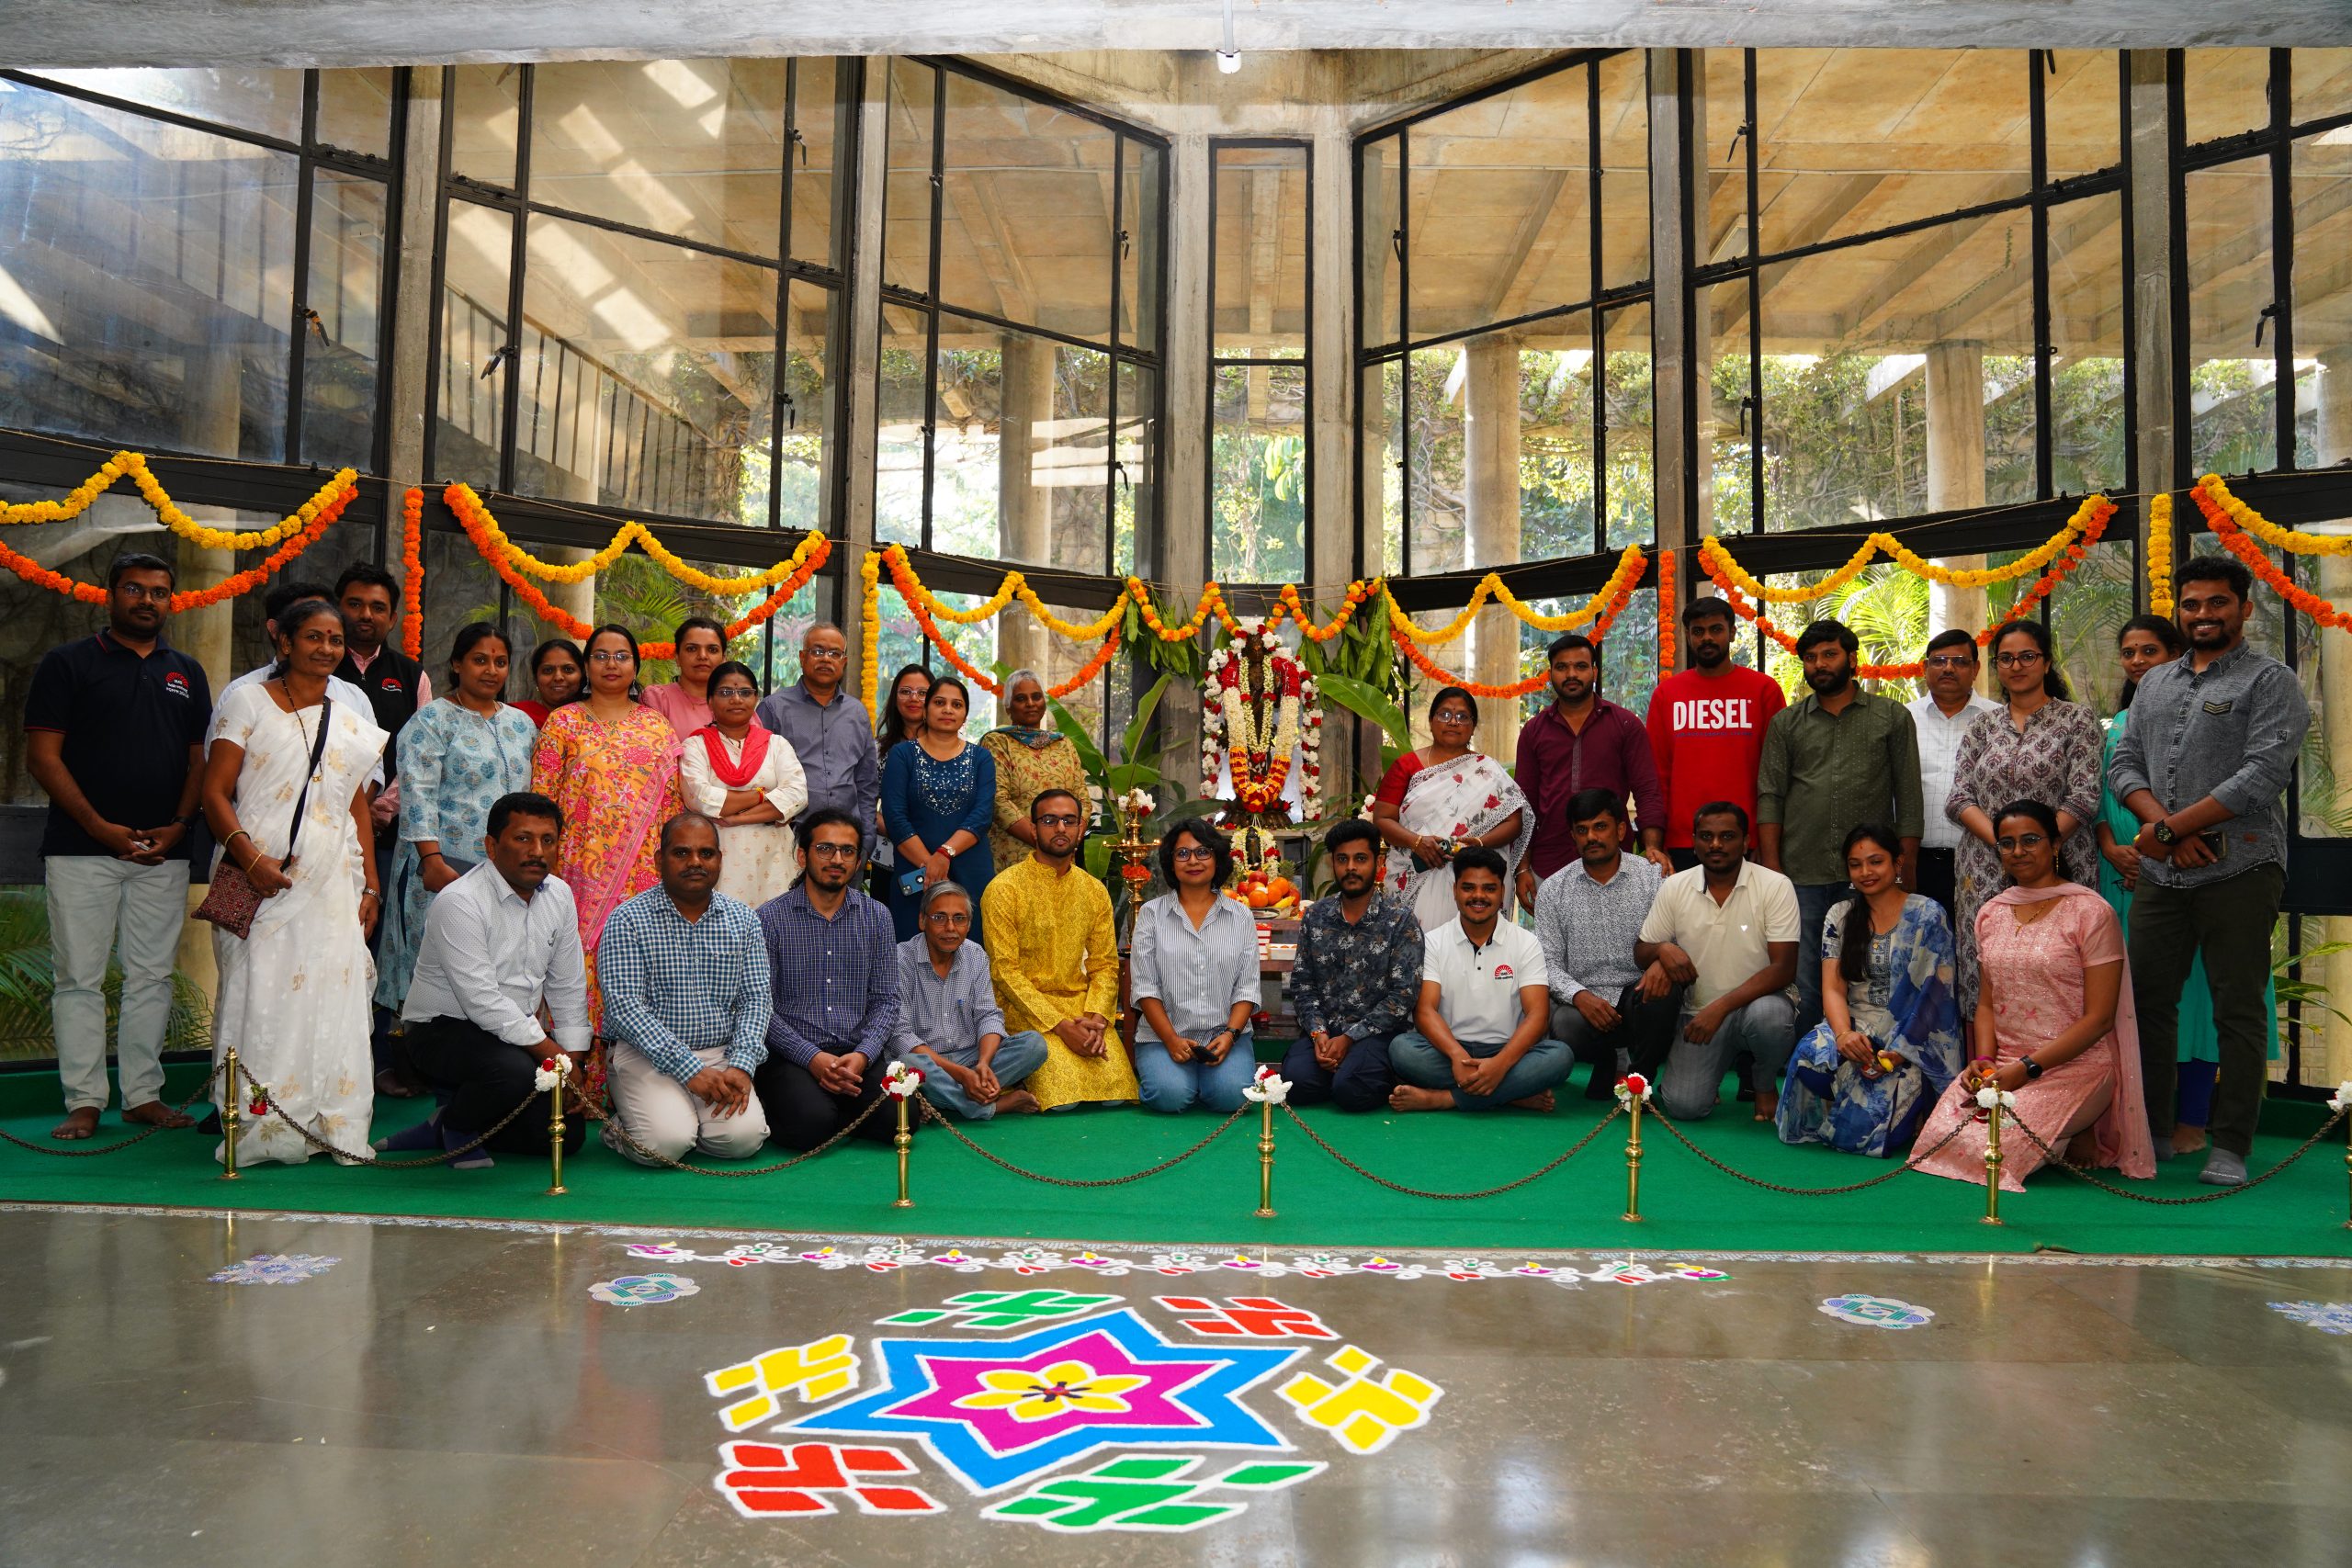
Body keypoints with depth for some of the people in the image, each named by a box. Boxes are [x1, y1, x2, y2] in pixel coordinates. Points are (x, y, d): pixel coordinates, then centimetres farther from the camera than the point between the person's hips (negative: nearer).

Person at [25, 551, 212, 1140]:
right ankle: (84, 1102, 7)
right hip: (83, 848, -3)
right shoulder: (68, 663, 3)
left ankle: (144, 1095, 14)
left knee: (152, 976, 6)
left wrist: (178, 826, -3)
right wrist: (99, 826, -11)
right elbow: (42, 756, -3)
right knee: (80, 978, 0)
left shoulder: (186, 673, 14)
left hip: (164, 850, 3)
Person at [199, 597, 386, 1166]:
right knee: (260, 996, -7)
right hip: (263, 883, -3)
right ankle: (260, 1131, -1)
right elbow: (215, 793, -2)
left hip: (332, 885, 4)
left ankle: (332, 1128, 7)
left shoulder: (350, 723, 16)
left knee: (333, 1003, 1)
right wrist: (252, 858, -16)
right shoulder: (248, 702, 4)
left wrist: (370, 886, 9)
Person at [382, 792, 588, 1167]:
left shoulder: (559, 895, 2)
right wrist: (552, 1052, -24)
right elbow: (483, 1002, -25)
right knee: (515, 1070, -36)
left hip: (517, 1034, 7)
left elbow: (568, 988, 7)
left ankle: (439, 1132, 15)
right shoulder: (459, 903, -19)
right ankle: (456, 1125, -2)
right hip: (441, 1031, -7)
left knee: (567, 1135, -4)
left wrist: (572, 1063, -1)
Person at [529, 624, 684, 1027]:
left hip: (644, 873, 2)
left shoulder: (657, 726, 12)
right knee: (581, 962, -5)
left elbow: (672, 802, 12)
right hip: (582, 872, -2)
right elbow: (541, 800, 3)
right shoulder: (563, 722, 7)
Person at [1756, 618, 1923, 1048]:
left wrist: (1907, 867, -3)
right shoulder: (1786, 723, 13)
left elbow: (1909, 798, 6)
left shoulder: (1892, 717, 10)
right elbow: (1770, 797, 7)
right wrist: (1771, 868, -2)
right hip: (1802, 877, 1)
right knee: (1801, 984, 1)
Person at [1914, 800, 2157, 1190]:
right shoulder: (1991, 914, 12)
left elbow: (2099, 1017, -9)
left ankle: (2080, 1141, 7)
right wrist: (1984, 1060, -6)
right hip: (2002, 1065, 5)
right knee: (1941, 1138, -18)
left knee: (1994, 1147, -26)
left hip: (2075, 1066, -5)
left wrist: (2027, 1068, -17)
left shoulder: (2091, 912, -5)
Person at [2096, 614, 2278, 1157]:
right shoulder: (2115, 725, 15)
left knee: (2190, 988, -3)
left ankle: (2192, 1121, 4)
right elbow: (2099, 797, 12)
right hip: (2126, 879, 5)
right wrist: (2112, 848, -6)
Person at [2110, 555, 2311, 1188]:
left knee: (2238, 1011, 0)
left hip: (2239, 870, -5)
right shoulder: (2154, 684, 16)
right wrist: (2164, 826, -8)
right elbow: (2124, 765, 10)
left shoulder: (2270, 680, -1)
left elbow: (2263, 776, -13)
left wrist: (2171, 828, -14)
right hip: (2161, 873, 5)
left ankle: (2230, 1148, 9)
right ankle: (2151, 1130, 20)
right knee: (2148, 999, 8)